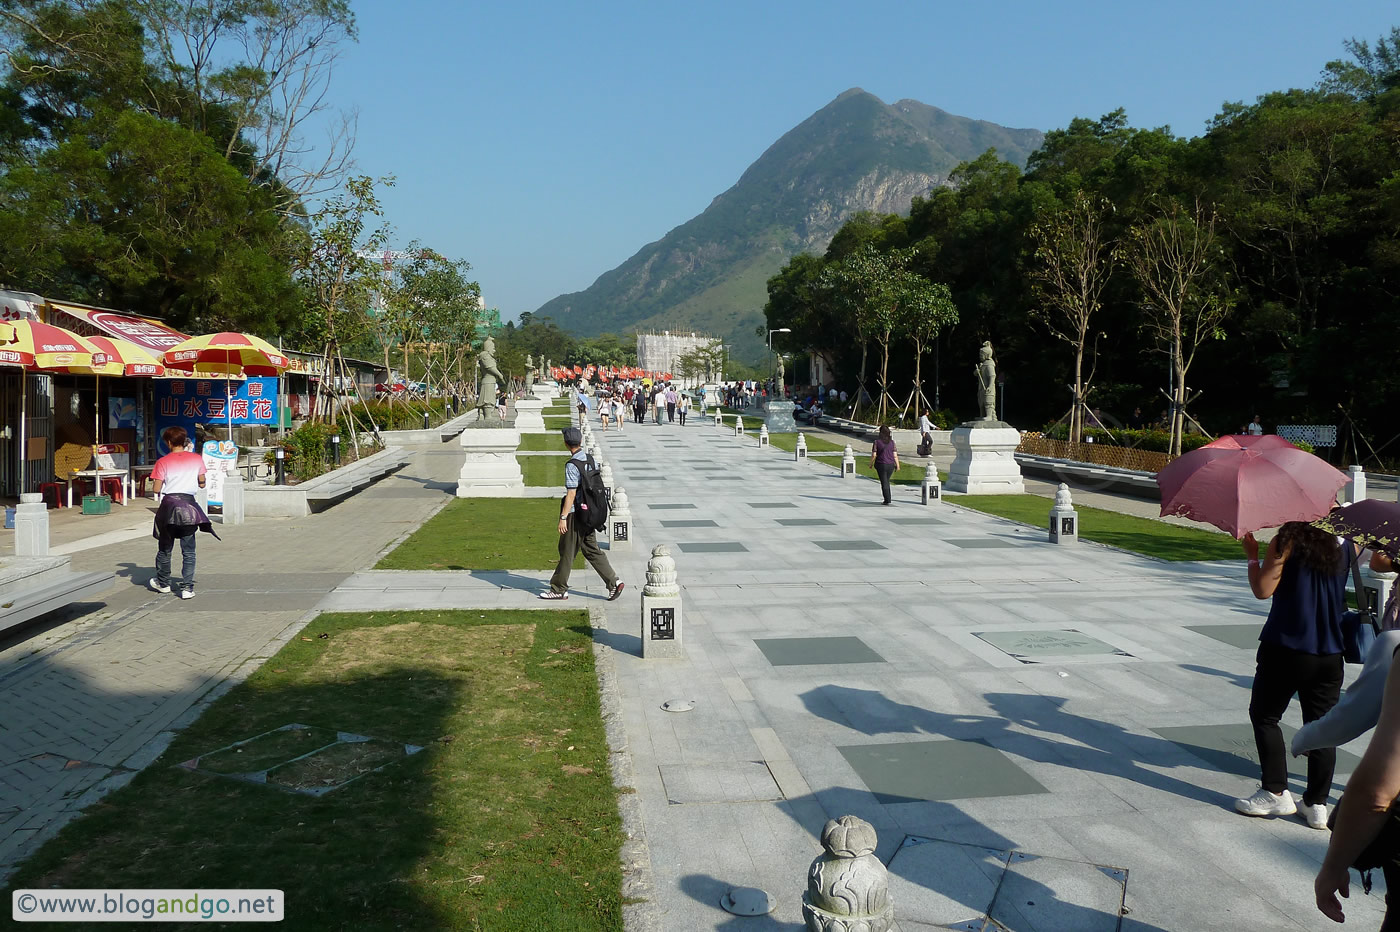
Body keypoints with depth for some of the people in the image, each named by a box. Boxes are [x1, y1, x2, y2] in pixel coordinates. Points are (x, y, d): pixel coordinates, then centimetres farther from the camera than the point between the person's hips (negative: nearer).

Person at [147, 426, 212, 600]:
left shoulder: (163, 462, -5)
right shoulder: (196, 459, 0)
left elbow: (157, 489, -6)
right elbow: (202, 483, 5)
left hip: (169, 505, 0)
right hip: (189, 504, 1)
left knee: (165, 548, 16)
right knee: (188, 550, 4)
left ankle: (163, 583, 31)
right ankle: (187, 587, -2)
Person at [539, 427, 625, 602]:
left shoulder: (572, 466, -19)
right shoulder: (589, 459, 6)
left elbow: (571, 494, -20)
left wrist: (563, 518, -16)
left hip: (576, 514, -8)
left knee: (567, 552, 4)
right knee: (591, 550, 13)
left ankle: (559, 589, 15)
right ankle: (614, 582, 7)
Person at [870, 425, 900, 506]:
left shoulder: (877, 441, -9)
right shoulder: (892, 442, 0)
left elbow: (874, 455, -9)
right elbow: (895, 455, -2)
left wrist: (871, 463, 5)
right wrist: (897, 465, 5)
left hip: (881, 464, -3)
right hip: (891, 465, 3)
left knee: (884, 482, 3)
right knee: (887, 481, 20)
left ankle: (887, 500, -2)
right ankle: (888, 498, 23)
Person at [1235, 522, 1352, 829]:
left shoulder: (1287, 541, -12)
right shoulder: (1344, 544, 3)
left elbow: (1263, 589, -17)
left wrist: (1252, 556, -3)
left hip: (1285, 650, -4)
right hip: (1330, 653, 5)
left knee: (1264, 715, 12)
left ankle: (1276, 792, 9)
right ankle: (1317, 804, 12)